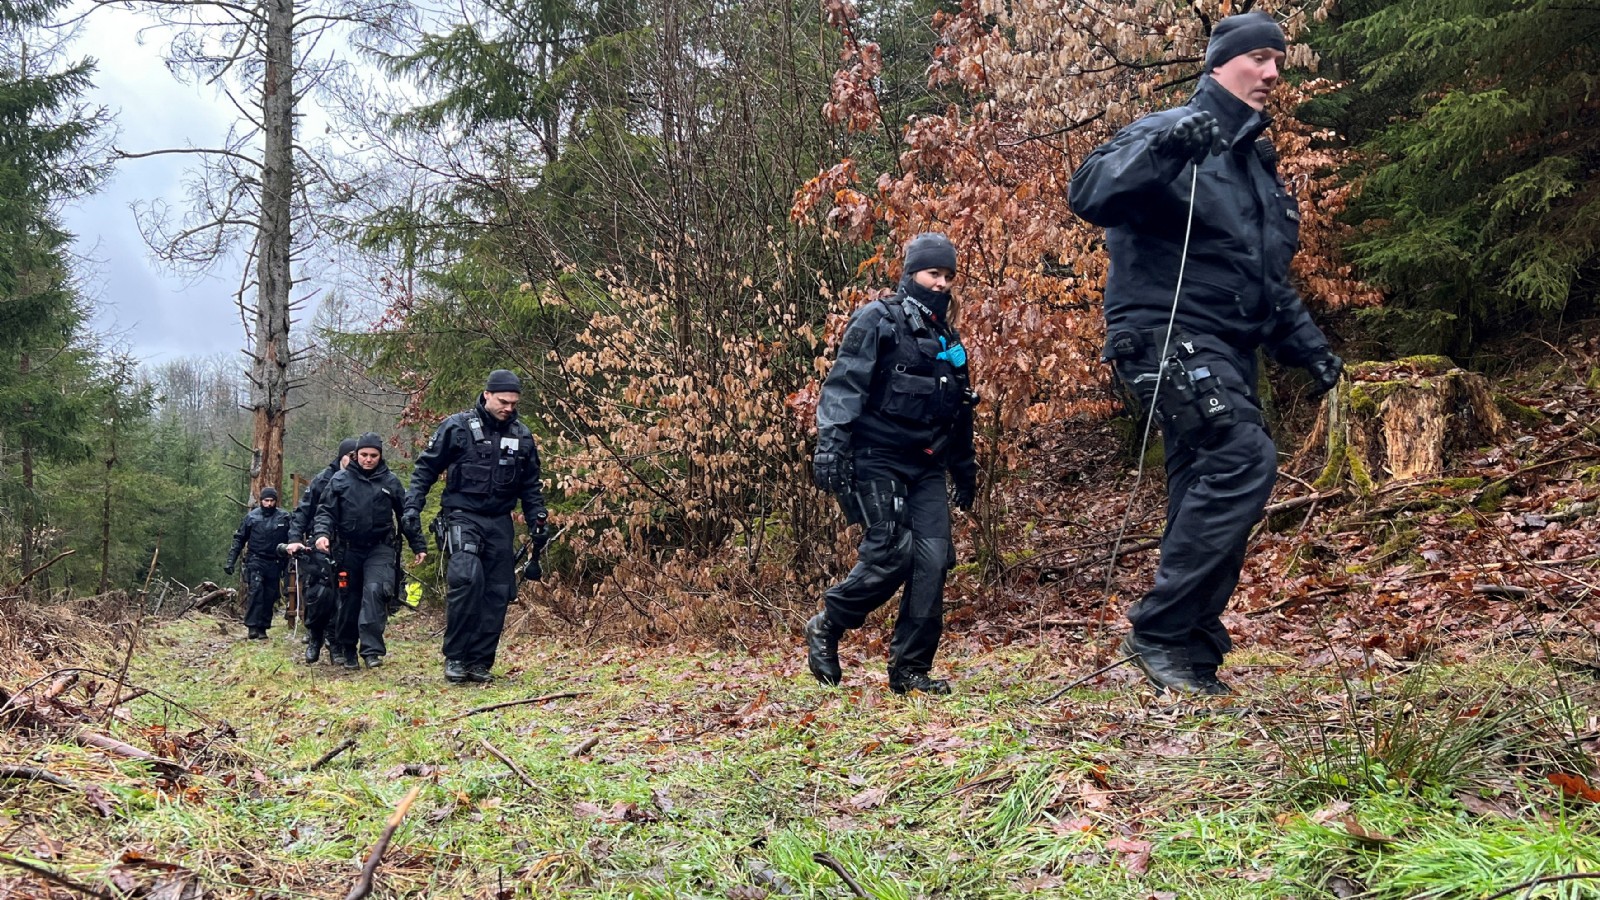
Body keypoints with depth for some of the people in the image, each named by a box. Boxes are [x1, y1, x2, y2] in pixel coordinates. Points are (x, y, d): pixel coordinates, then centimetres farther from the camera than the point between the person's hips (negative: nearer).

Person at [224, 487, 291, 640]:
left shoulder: (283, 517, 2)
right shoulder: (251, 517, 2)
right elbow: (239, 540, 8)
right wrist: (231, 561, 3)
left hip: (274, 563, 2)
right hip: (256, 560, -2)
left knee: (270, 596, 3)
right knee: (256, 590, -17)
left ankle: (263, 628, 11)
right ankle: (253, 627, -17)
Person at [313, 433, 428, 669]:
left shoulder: (390, 481, 6)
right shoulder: (340, 480, 6)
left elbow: (406, 516, 10)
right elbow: (326, 511, 5)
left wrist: (419, 546, 9)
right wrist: (322, 533, -15)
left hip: (380, 549, -2)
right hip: (349, 549, 2)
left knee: (374, 592, -21)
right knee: (349, 599, 7)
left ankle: (372, 650, -22)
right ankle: (347, 649, 21)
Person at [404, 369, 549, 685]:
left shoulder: (522, 436, 9)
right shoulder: (457, 427, -3)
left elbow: (531, 485, 19)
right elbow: (426, 467, 2)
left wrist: (538, 520, 10)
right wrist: (413, 505, -7)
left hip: (499, 523, 5)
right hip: (462, 516, -5)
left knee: (497, 593, 1)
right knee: (467, 578, -24)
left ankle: (480, 663, 11)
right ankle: (454, 657, -13)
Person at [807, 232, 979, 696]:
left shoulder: (947, 338, 20)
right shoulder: (877, 321, -3)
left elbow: (959, 413, 27)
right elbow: (843, 385, -13)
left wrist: (964, 470, 27)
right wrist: (831, 446, -24)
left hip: (925, 468, 7)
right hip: (877, 461, -7)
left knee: (933, 561, -4)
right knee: (890, 556, -14)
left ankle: (910, 669, 4)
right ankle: (825, 629, 9)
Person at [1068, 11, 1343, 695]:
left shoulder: (1257, 163, 23)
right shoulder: (1168, 134, -4)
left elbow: (1269, 282, 30)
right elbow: (1089, 194, -23)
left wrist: (1308, 345, 19)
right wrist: (1163, 147, -36)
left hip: (1228, 354, 9)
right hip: (1168, 338, -9)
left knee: (1210, 501, 5)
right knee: (1244, 457, -25)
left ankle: (1191, 655, 11)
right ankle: (1160, 630, -19)